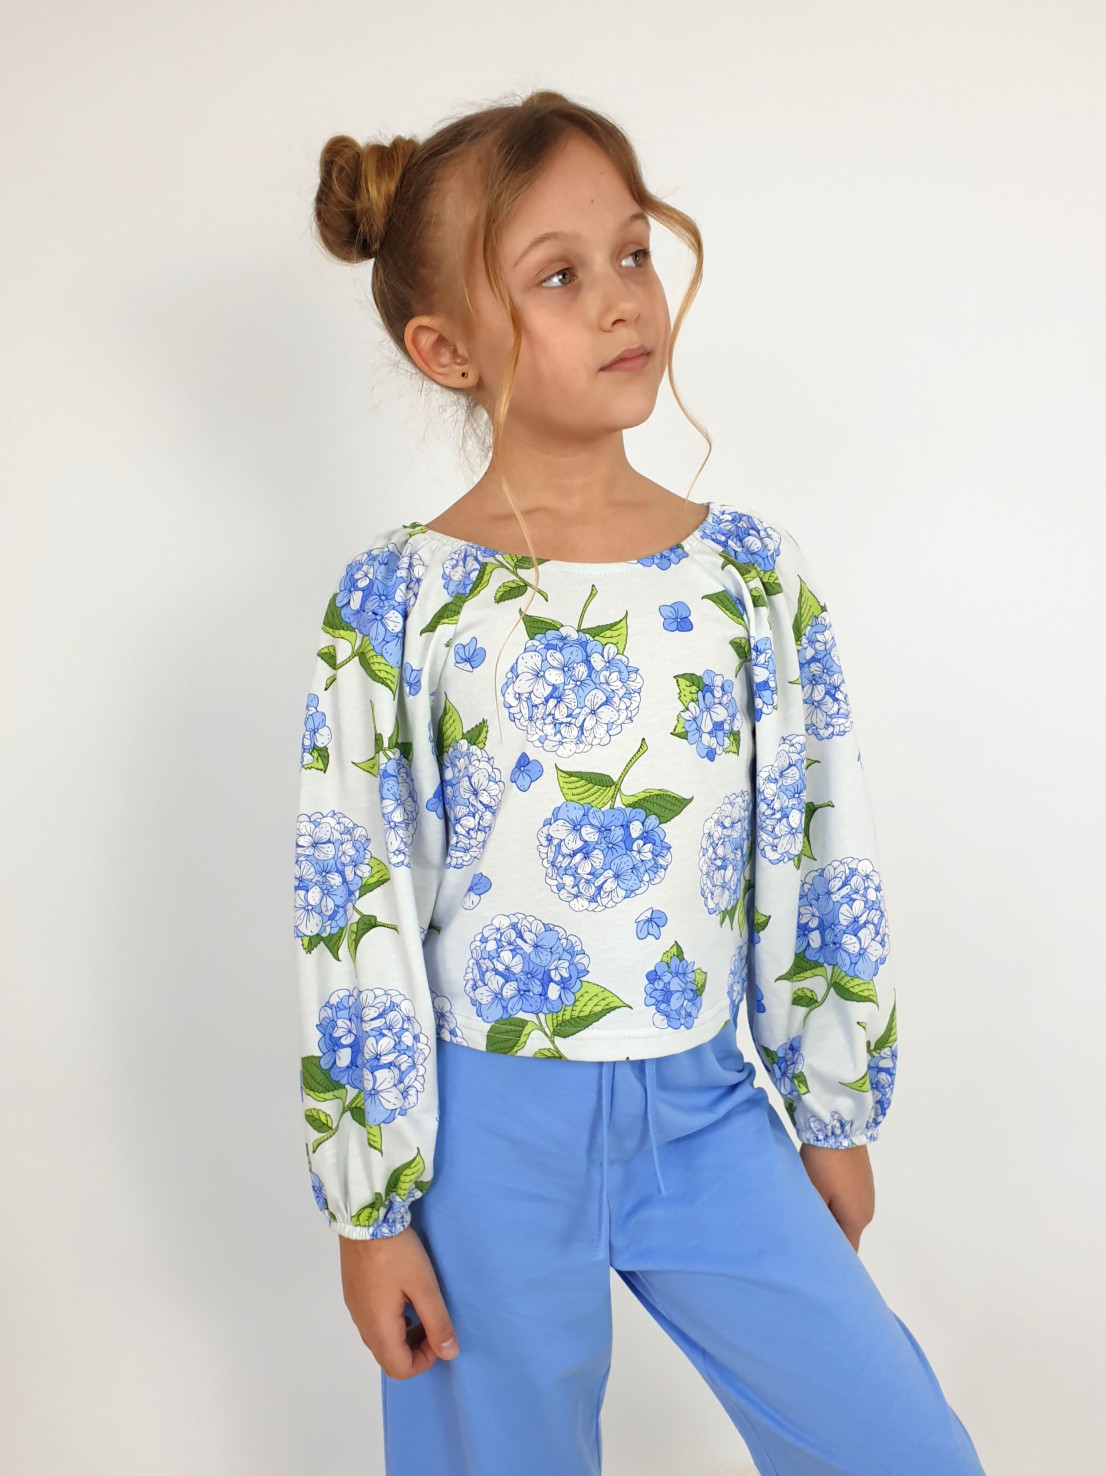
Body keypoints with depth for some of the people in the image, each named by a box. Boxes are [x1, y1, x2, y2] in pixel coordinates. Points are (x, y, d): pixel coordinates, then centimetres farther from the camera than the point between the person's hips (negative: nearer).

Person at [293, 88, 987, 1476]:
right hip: (488, 1125, -2)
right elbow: (354, 921, -7)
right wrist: (371, 1205, -5)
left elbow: (826, 860, 5)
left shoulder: (752, 565, -1)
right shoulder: (398, 603, -10)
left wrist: (836, 1115, 10)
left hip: (704, 1109, 3)